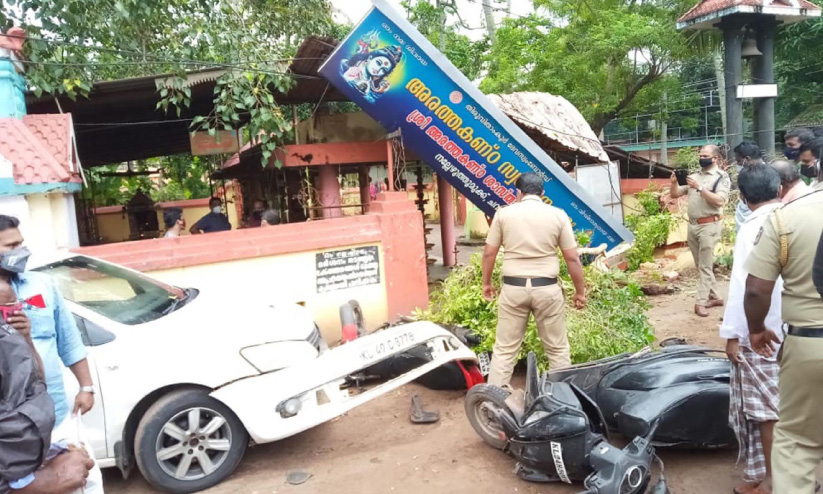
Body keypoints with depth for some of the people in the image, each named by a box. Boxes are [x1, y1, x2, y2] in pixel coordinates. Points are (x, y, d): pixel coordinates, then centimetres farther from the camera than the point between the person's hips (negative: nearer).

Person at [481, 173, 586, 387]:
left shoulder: (504, 213, 0)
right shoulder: (558, 215, 0)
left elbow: (489, 253, 3)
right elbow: (572, 259, 0)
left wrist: (486, 283, 16)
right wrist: (580, 291, 10)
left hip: (513, 288, 0)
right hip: (547, 288, 0)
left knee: (504, 349, 8)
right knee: (557, 348, 14)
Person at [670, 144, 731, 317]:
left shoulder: (721, 177, -5)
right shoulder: (694, 176, 13)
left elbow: (720, 201, -18)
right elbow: (675, 194, 13)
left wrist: (700, 188, -21)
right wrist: (674, 182, -6)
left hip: (709, 225, -7)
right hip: (692, 225, 7)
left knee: (705, 266, -4)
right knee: (701, 265, 12)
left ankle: (701, 302, -2)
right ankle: (714, 297, 23)